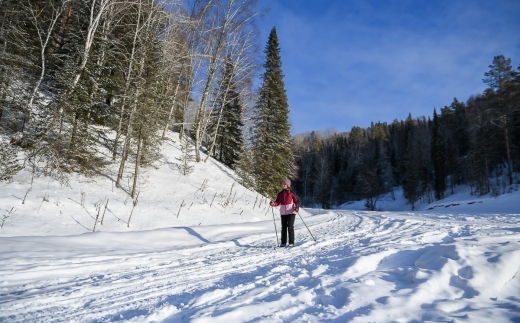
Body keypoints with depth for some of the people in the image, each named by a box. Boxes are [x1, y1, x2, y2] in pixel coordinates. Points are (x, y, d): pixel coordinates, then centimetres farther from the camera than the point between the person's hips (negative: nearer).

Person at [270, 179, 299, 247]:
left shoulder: (291, 194, -3)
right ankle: (283, 242, 16)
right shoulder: (280, 194, 7)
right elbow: (277, 202, 5)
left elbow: (296, 201, -1)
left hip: (291, 212, -4)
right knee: (284, 227, 9)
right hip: (283, 213, 4)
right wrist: (273, 203, -15)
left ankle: (291, 242, 1)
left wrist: (297, 207, -18)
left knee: (290, 227, -7)